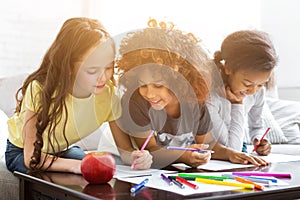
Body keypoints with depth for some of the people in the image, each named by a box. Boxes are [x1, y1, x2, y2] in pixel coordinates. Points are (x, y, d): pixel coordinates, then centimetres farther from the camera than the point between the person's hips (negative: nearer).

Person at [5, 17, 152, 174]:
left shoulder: (109, 93, -24)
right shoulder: (41, 90, -36)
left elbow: (125, 148, -16)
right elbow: (32, 157, -33)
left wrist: (135, 156, -41)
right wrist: (76, 165, -49)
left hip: (64, 149, 4)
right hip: (22, 151, -4)